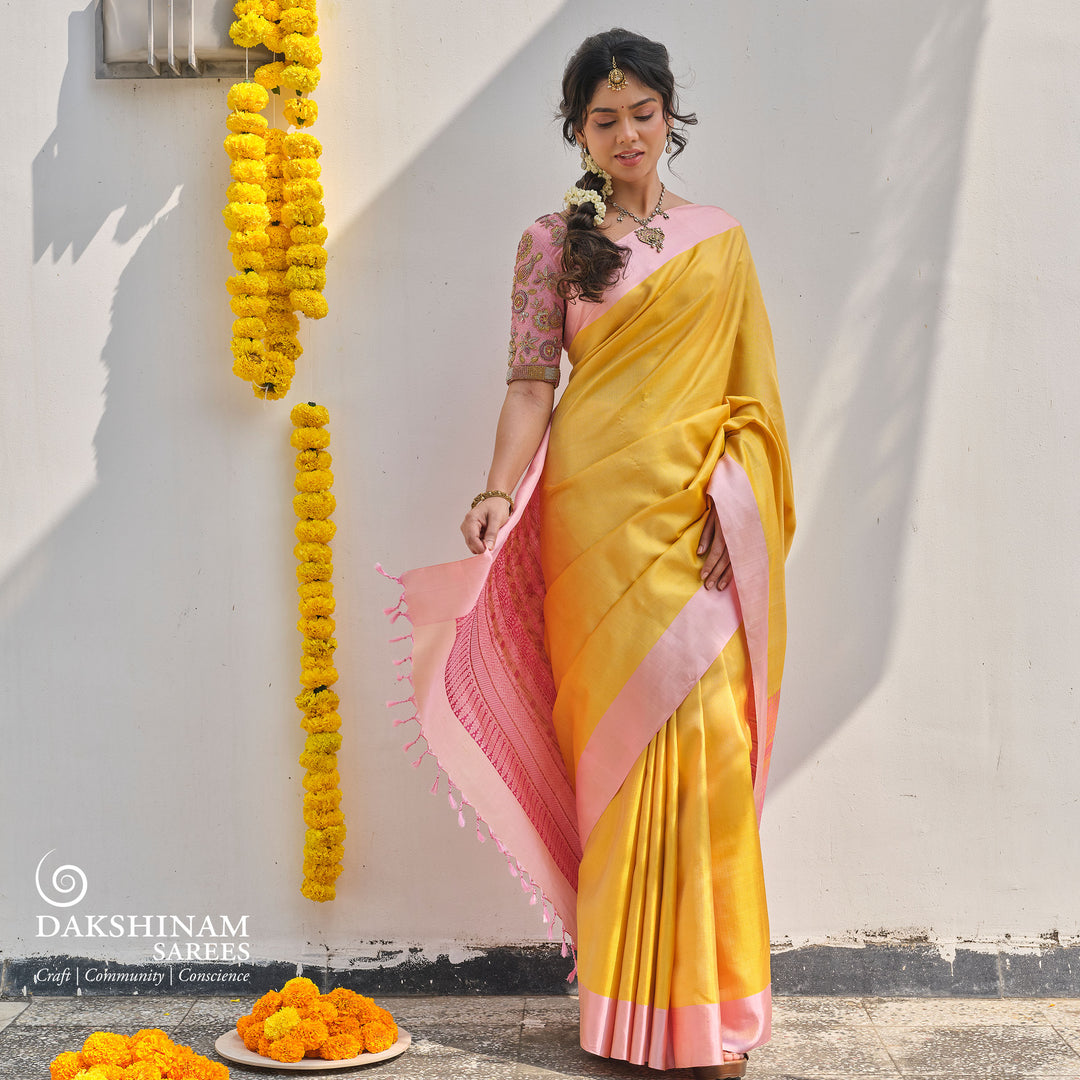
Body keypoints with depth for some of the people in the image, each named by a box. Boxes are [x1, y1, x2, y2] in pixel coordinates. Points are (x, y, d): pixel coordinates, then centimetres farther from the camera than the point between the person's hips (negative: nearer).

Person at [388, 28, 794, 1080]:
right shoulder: (553, 241, 7)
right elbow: (530, 383, -1)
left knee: (707, 736, -2)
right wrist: (500, 491, -16)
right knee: (639, 729, -4)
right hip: (599, 510, -2)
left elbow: (748, 393, 11)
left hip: (699, 513, 2)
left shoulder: (720, 241, 14)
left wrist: (731, 502, -2)